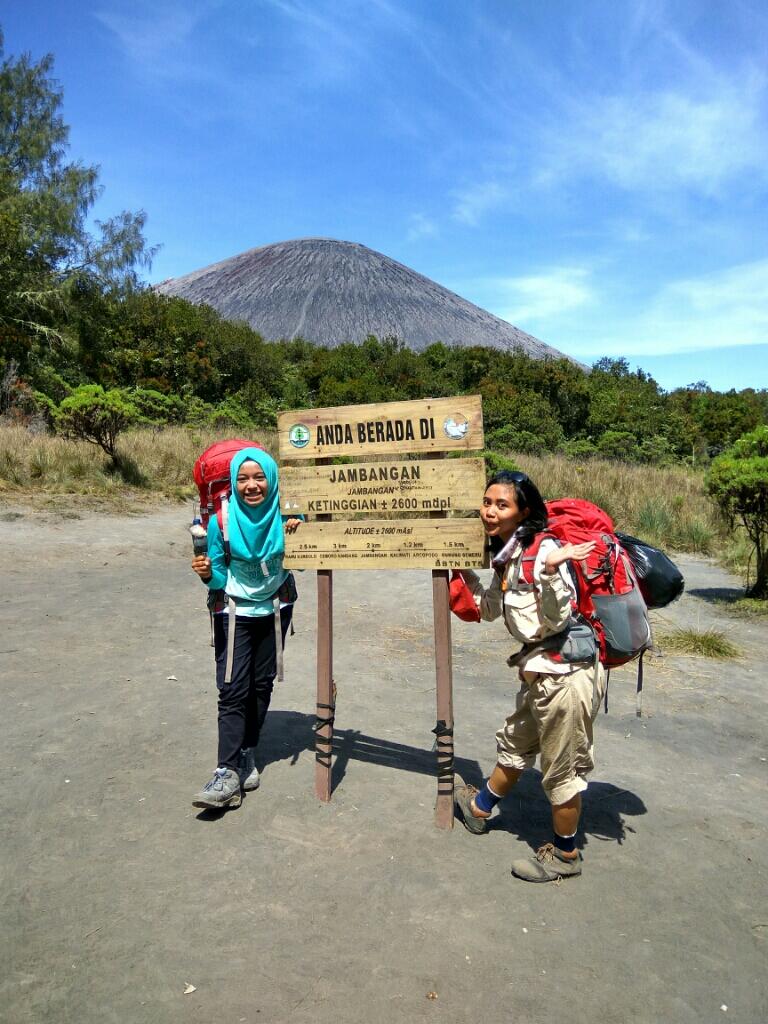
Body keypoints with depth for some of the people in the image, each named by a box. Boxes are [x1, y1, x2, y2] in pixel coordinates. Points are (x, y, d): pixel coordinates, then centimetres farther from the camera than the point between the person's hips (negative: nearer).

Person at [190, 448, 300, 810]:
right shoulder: (222, 520, -20)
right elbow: (219, 578, -11)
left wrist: (298, 531, -20)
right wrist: (207, 574, -34)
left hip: (275, 608, 3)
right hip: (234, 611, -2)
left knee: (261, 684, 12)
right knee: (233, 690, -10)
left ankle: (246, 756, 26)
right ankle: (228, 773, -7)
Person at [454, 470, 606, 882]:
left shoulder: (542, 548, -20)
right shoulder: (508, 555, 7)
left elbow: (557, 619, -24)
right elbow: (492, 610, 20)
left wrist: (550, 571, -37)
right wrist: (467, 574, 16)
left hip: (566, 673, -9)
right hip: (541, 673, 10)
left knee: (561, 769, 9)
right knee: (514, 744, 28)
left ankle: (564, 855, 30)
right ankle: (480, 807, 50)